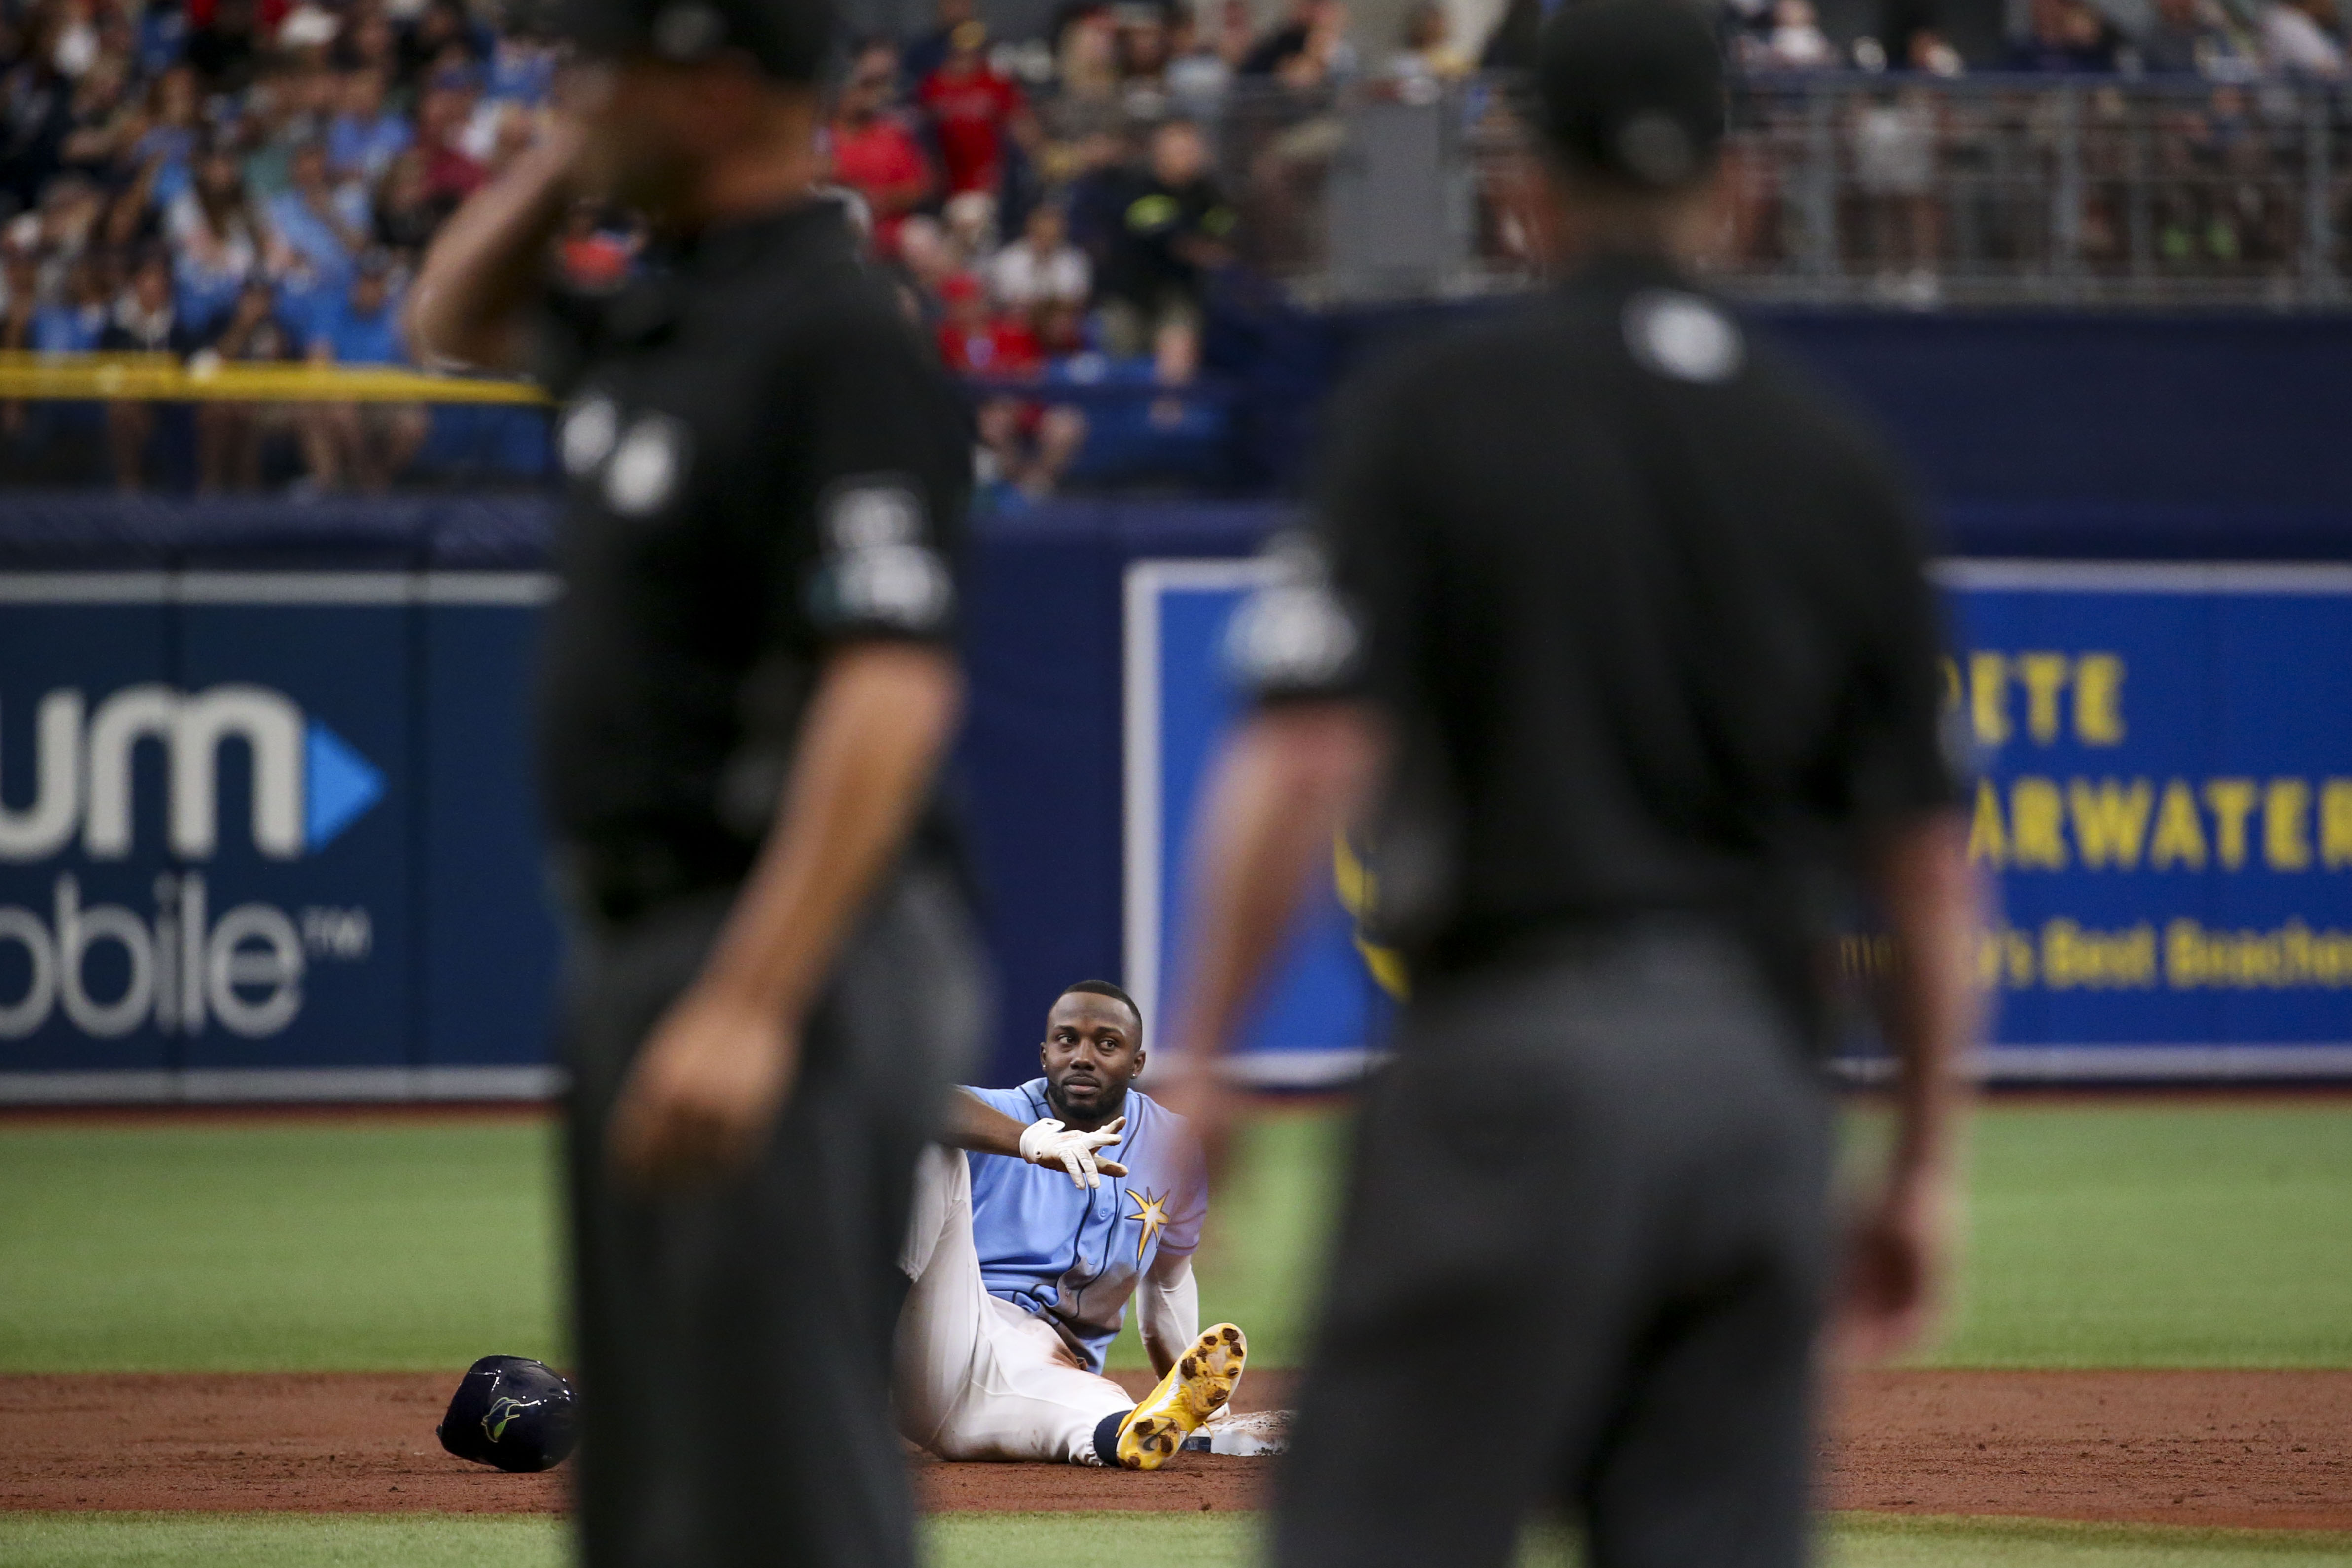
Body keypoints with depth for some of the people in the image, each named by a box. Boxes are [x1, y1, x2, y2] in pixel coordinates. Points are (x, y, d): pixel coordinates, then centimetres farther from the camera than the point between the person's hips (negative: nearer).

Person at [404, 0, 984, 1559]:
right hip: (632, 946, 10)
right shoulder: (658, 322, 12)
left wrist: (754, 1007, -31)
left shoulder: (844, 344, -17)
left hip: (798, 949, -10)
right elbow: (456, 315, 34)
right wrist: (570, 153, 14)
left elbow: (892, 690, -25)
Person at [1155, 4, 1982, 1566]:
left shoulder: (1436, 412, -1)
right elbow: (1929, 853, 10)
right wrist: (1923, 1165, 17)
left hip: (1520, 1042, -4)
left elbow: (1308, 752, -11)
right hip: (1765, 1068, 4)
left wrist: (1197, 1057, -5)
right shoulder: (1839, 457, 11)